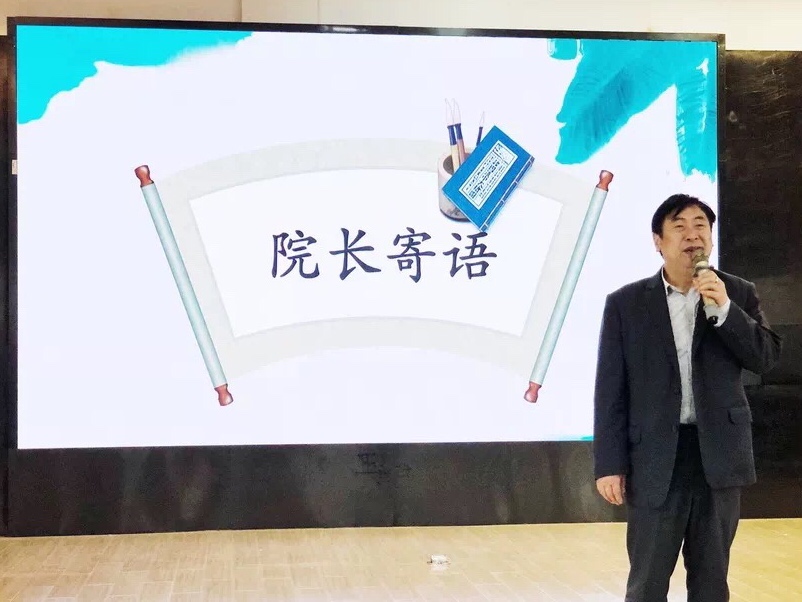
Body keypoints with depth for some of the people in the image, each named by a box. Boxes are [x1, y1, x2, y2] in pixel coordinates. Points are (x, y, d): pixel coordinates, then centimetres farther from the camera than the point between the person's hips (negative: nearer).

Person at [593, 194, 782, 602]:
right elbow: (610, 391, -1)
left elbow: (766, 358, -3)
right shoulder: (625, 303, 1)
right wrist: (609, 464, -5)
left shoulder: (738, 294, 6)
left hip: (719, 454, 2)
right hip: (655, 459, -2)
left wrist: (723, 308, -15)